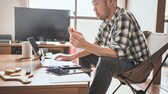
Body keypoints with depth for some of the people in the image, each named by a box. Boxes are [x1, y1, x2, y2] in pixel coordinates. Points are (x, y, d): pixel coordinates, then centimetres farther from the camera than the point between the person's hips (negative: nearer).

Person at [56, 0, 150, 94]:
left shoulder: (124, 18, -26)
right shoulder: (106, 19, -1)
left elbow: (117, 52, -35)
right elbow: (97, 45, 4)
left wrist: (85, 44, -43)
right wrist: (74, 55, -7)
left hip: (135, 63, -8)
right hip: (120, 58, 8)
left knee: (105, 61, -37)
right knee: (84, 53, 12)